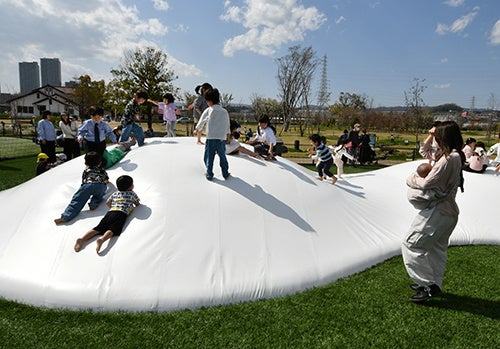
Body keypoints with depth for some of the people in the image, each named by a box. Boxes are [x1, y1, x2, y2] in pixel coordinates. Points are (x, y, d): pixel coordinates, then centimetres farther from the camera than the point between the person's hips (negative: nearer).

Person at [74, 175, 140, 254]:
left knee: (99, 228, -7)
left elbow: (107, 202, 32)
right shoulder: (132, 193, 17)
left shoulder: (115, 193, 29)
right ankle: (102, 239, -52)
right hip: (121, 213, -5)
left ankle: (82, 239, -25)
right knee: (113, 229, -26)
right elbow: (138, 204, 27)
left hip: (110, 212, 5)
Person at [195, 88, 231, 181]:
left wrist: (197, 129, 29)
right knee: (222, 156, 14)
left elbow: (201, 122, 10)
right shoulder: (224, 111, 5)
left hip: (211, 138, -3)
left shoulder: (208, 111, -3)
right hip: (222, 138, 3)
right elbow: (227, 125, 13)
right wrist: (226, 134, 28)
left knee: (209, 157, 8)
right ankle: (225, 174, 19)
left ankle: (209, 175, 13)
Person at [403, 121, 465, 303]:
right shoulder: (456, 156, 9)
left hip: (438, 211, -10)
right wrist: (430, 137, 12)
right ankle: (434, 284, 33)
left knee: (411, 244, -2)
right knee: (437, 249, 20)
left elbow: (426, 183, -23)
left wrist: (412, 178, -5)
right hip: (448, 211, 10)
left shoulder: (449, 158, -22)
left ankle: (428, 286, 3)